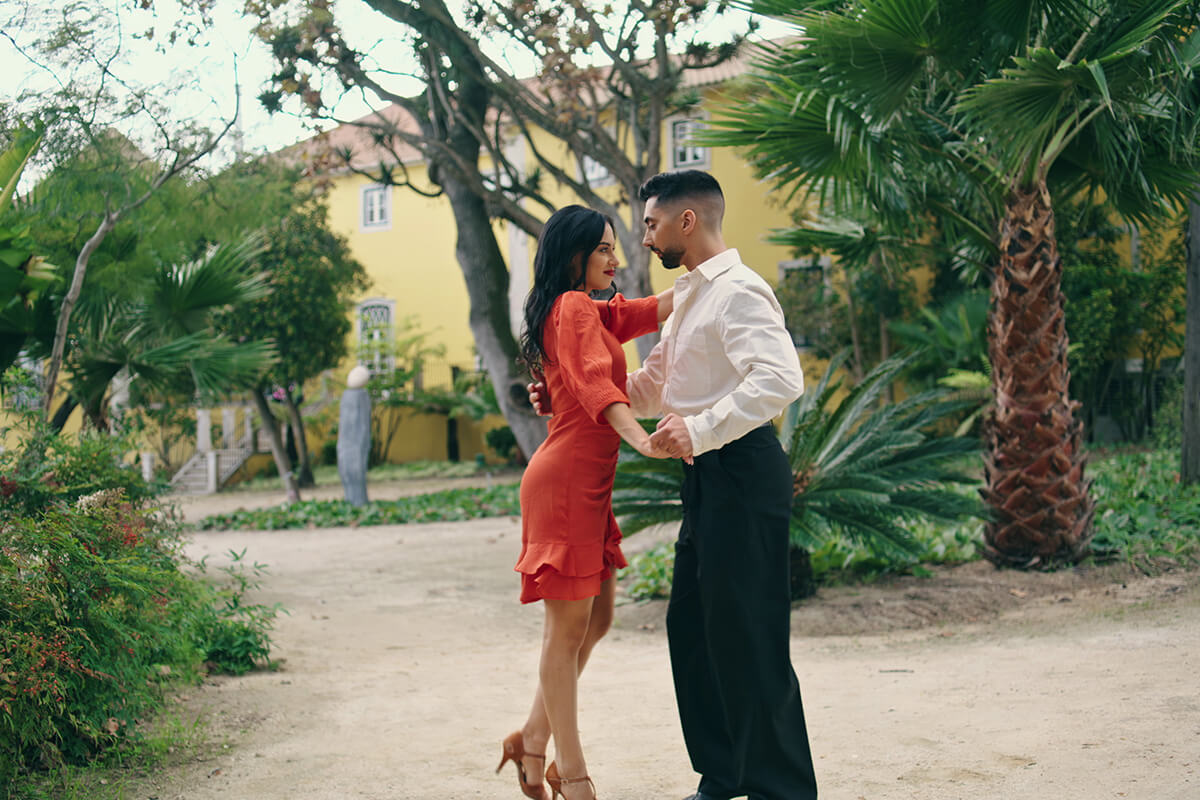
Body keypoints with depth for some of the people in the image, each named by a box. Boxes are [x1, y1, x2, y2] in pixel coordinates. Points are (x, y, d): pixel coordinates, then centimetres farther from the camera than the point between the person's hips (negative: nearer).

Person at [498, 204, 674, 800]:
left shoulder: (593, 313, 21)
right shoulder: (575, 308, -10)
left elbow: (655, 309, 19)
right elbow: (594, 382, -25)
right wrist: (639, 437, -37)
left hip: (586, 482, 10)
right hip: (567, 479, -10)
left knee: (596, 619, 13)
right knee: (568, 628, -4)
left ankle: (533, 740, 22)